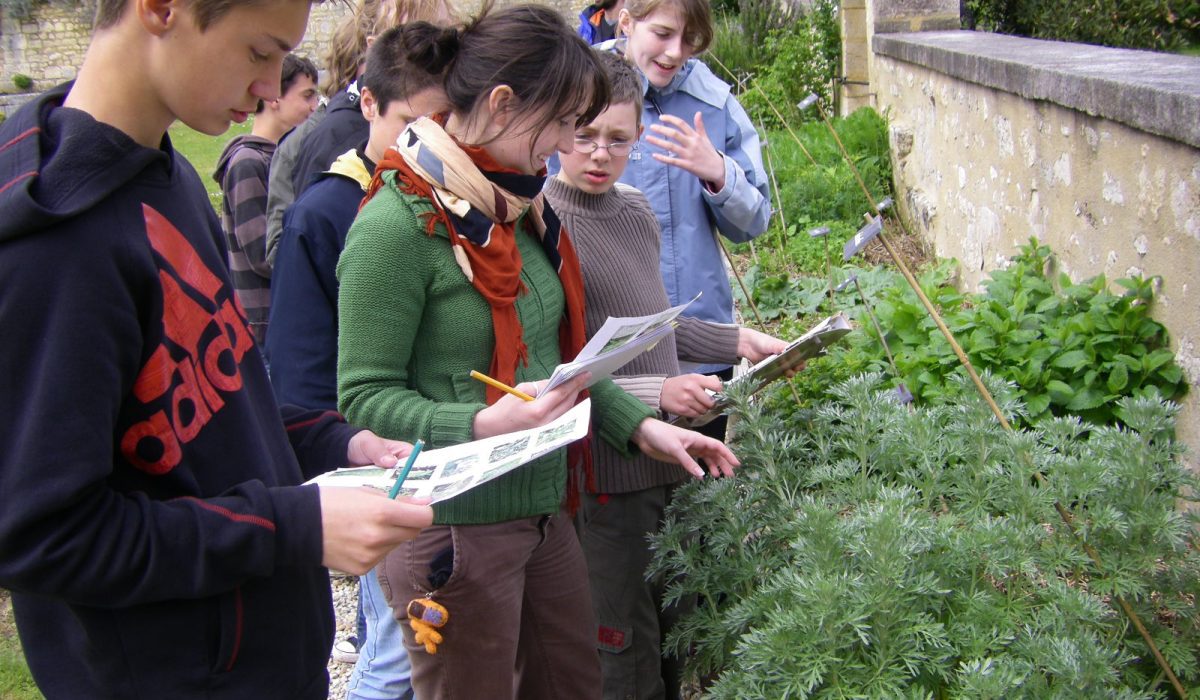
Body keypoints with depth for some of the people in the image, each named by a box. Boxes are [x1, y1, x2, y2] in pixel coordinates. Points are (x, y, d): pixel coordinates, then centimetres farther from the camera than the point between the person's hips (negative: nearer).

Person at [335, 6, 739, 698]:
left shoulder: (520, 209, 8)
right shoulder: (397, 224, -19)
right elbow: (365, 395, -18)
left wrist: (640, 426, 5)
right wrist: (482, 426, -31)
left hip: (542, 508, 8)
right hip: (454, 529, -8)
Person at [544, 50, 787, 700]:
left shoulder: (635, 209, 9)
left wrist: (737, 340, 15)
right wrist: (653, 392, -23)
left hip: (665, 454, 8)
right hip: (606, 473, -7)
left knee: (670, 634, 19)